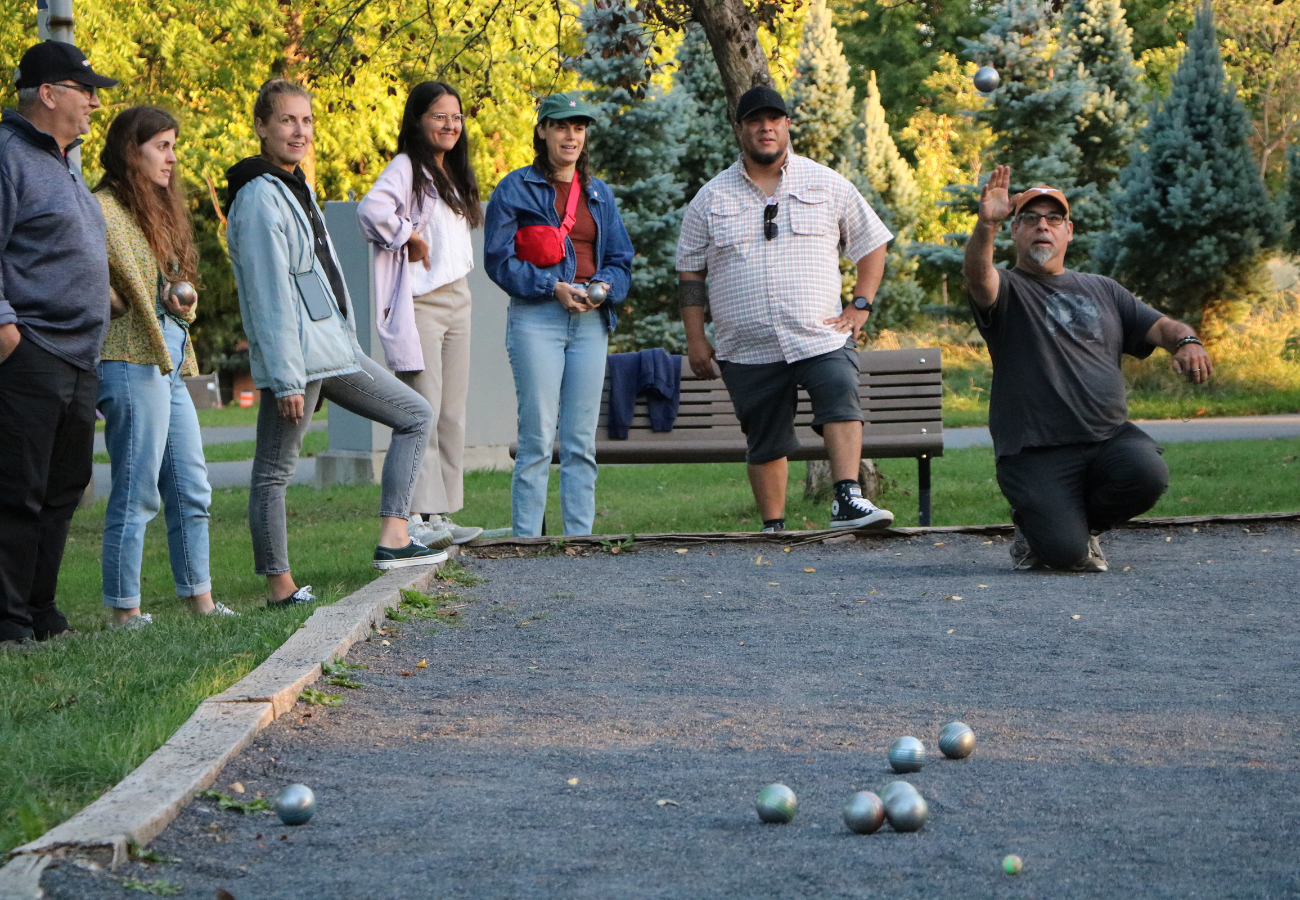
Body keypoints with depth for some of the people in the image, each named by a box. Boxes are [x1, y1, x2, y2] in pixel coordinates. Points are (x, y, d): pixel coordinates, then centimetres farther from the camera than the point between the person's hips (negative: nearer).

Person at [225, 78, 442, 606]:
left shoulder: (296, 186, 16)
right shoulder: (260, 197, -14)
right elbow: (268, 295, -19)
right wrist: (286, 378, -22)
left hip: (333, 346, 11)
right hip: (295, 354, -10)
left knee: (415, 415, 12)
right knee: (275, 471, -4)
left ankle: (393, 538, 4)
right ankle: (281, 589, -1)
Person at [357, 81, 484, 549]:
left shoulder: (454, 174, 18)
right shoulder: (406, 168, -9)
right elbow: (372, 208, -29)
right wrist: (409, 238, -16)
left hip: (458, 300, 9)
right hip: (419, 304, -9)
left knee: (452, 414, 7)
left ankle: (441, 513, 10)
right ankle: (416, 516, -15)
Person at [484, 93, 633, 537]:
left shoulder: (599, 194, 17)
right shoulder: (516, 189, 2)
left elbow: (620, 259, 16)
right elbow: (499, 259, -4)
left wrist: (605, 286, -6)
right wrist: (553, 287, -14)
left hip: (590, 321, 5)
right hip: (536, 320, -5)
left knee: (581, 441, 5)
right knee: (537, 438, -9)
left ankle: (580, 539, 8)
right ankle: (526, 540, -6)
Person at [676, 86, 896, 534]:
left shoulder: (827, 185, 9)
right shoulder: (711, 198, 10)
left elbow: (872, 245, 15)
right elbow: (690, 272, 14)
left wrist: (860, 305, 4)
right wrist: (696, 339, 7)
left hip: (821, 336, -1)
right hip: (746, 348, 1)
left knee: (841, 397, -27)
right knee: (764, 441, 4)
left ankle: (848, 500, -34)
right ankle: (773, 528, 14)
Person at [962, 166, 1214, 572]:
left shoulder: (1102, 290, 23)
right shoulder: (1007, 290, 6)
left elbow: (1160, 326, 15)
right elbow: (976, 273, -18)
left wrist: (1187, 341, -10)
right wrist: (986, 225, -39)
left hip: (1110, 436, 4)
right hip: (1037, 453, -4)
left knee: (1147, 474, -29)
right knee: (1064, 551, -22)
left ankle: (1085, 523, 4)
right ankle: (1033, 524, 17)